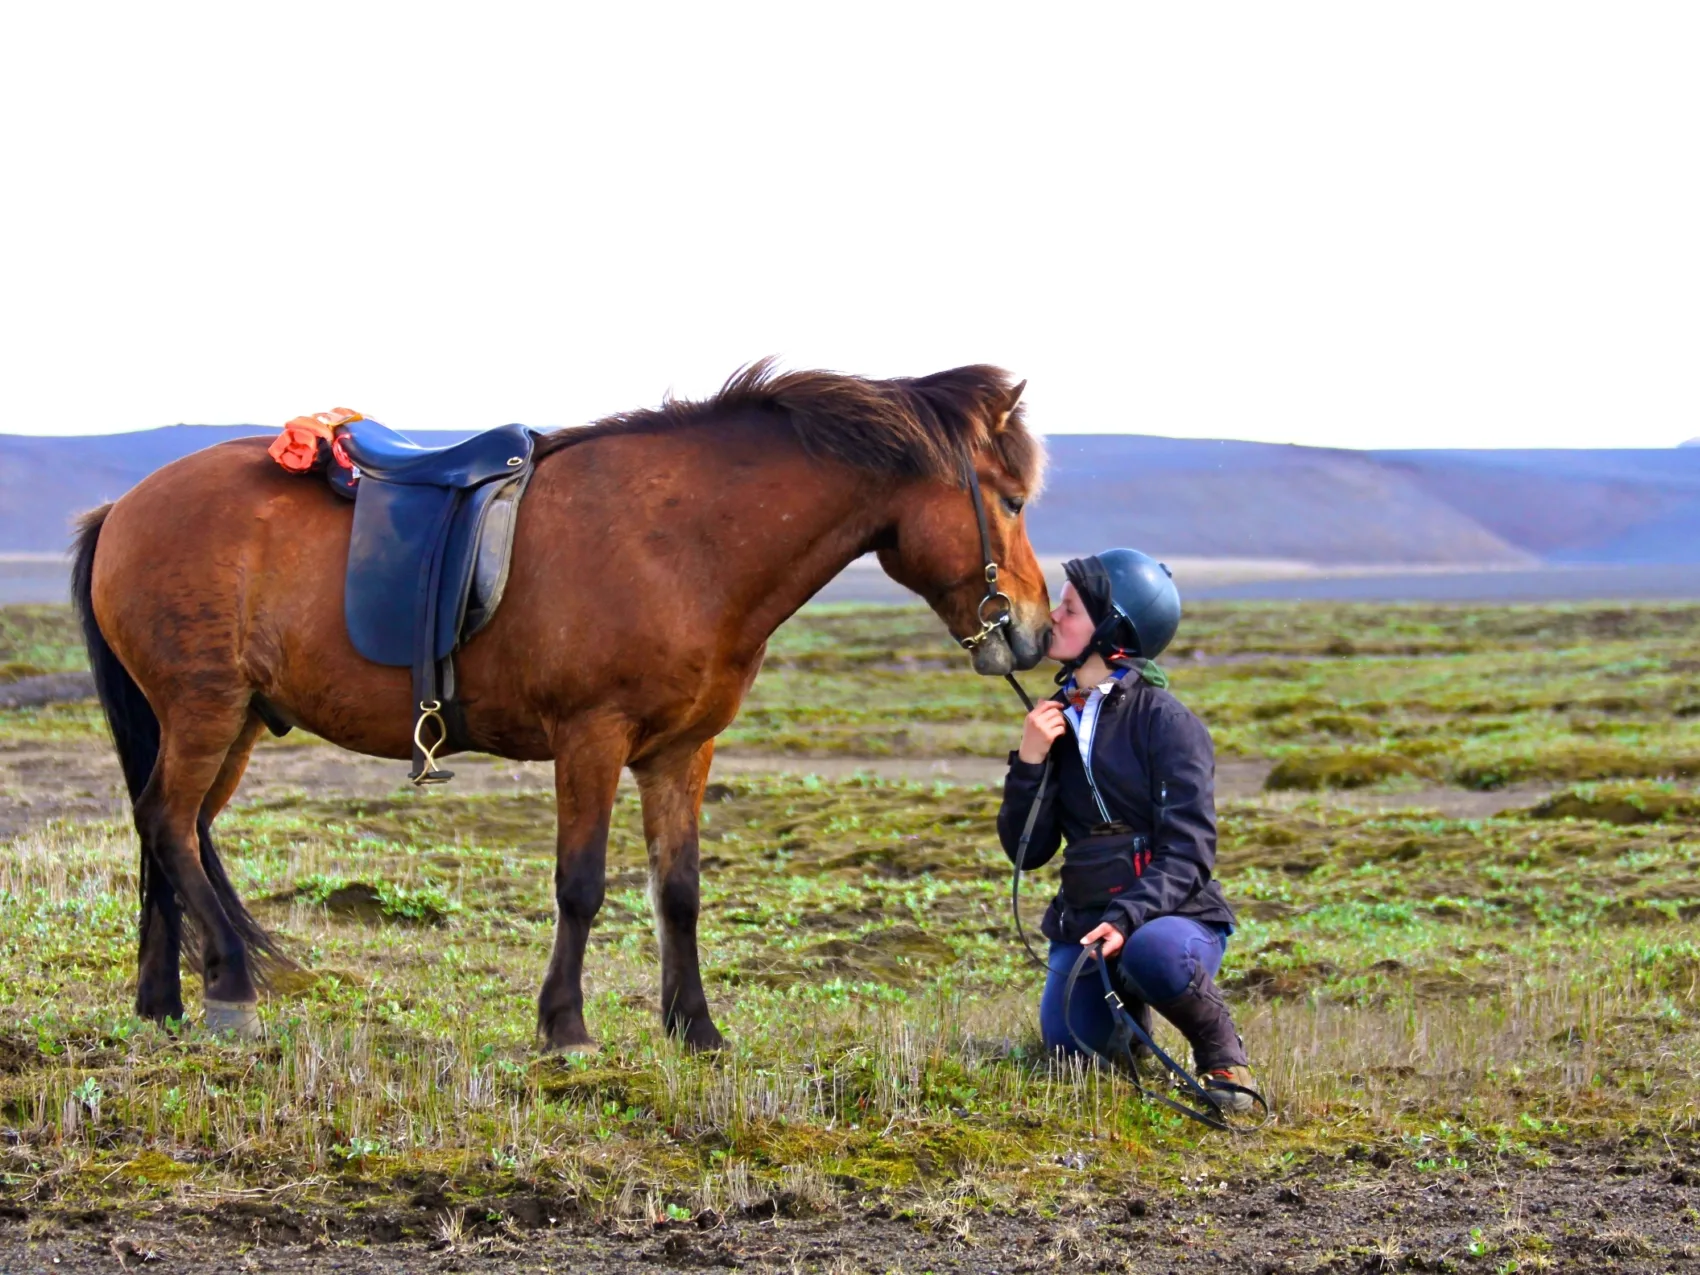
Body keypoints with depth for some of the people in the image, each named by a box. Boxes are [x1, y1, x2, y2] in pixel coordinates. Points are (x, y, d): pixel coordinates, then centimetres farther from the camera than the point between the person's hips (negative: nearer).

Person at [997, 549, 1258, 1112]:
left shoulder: (1165, 721, -10)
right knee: (1069, 1043, -13)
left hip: (1175, 914, -6)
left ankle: (1221, 1053, -8)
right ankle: (1128, 1007, 25)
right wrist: (1029, 762, -10)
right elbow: (1027, 851, 5)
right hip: (1084, 916, 6)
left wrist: (1127, 918, -30)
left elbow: (1188, 852, -15)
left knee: (1153, 952, -39)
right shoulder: (1056, 720, 7)